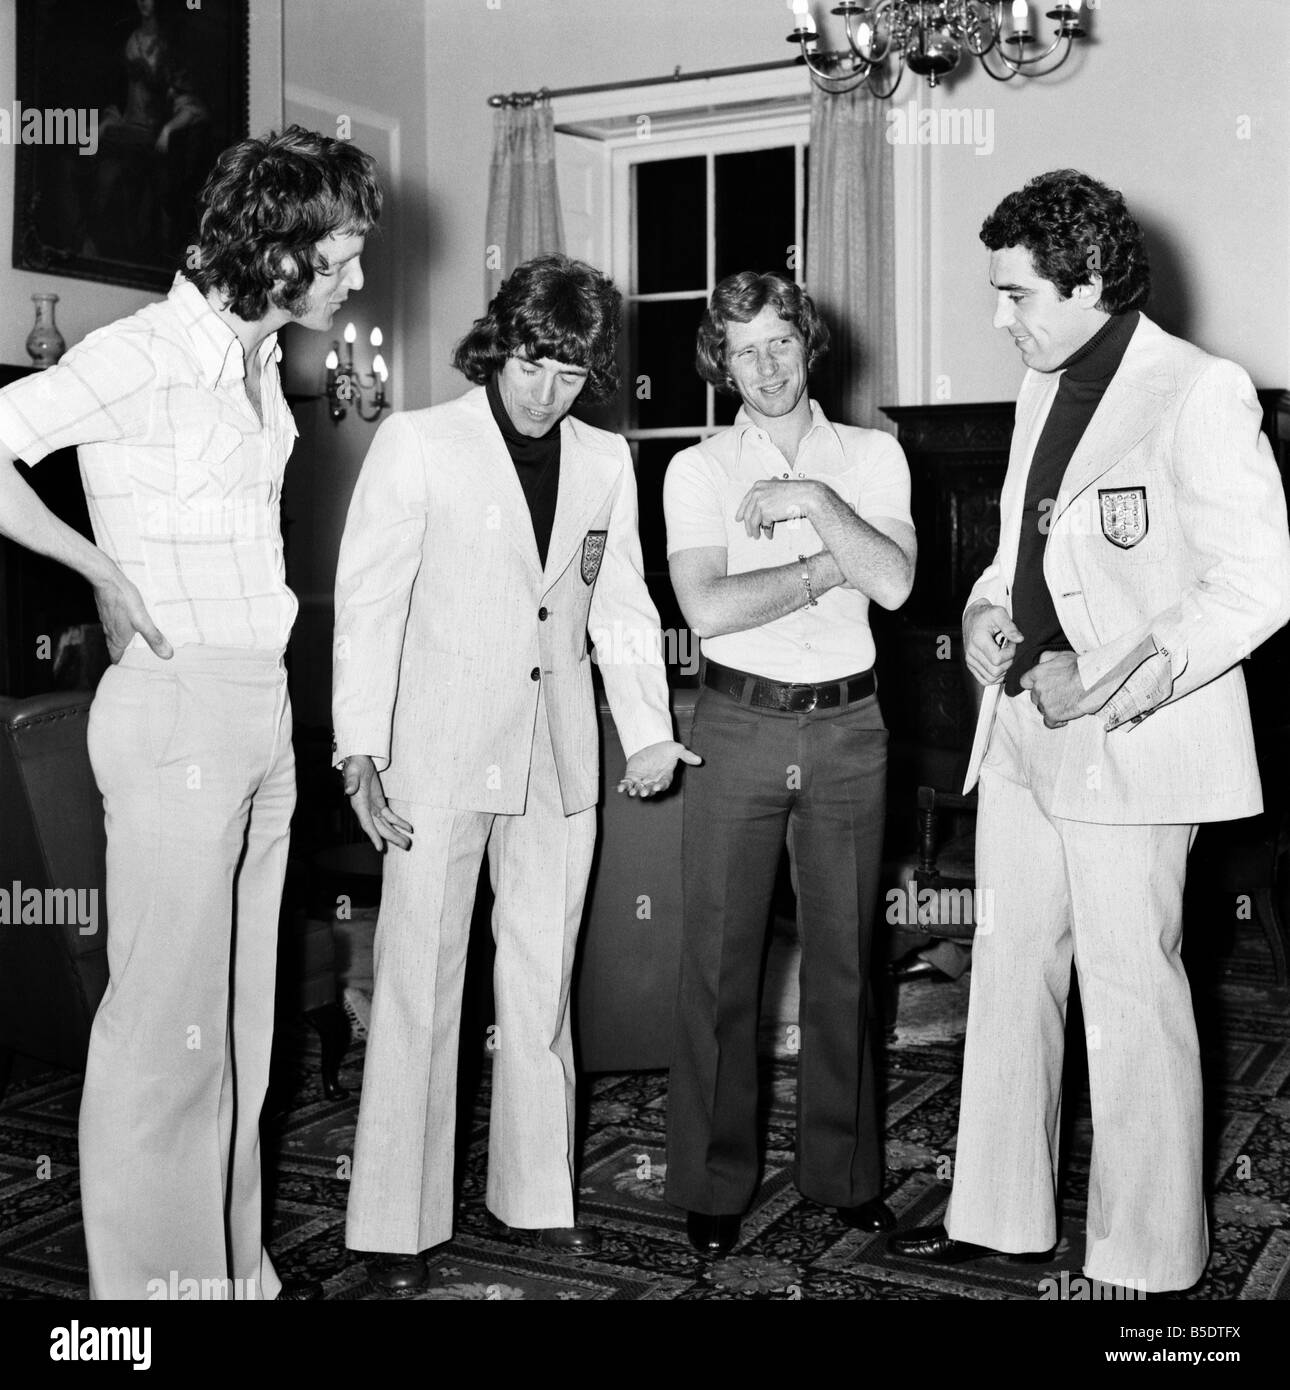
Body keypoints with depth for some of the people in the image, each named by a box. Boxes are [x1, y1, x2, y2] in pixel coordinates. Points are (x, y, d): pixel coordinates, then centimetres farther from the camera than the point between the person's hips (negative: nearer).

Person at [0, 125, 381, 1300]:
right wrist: (102, 568, -14)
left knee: (240, 1016, 14)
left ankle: (233, 1268, 25)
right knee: (166, 1021, -1)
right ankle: (147, 1278, 12)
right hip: (177, 707, -8)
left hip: (263, 710, 8)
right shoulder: (147, 353, -11)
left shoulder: (259, 360, 13)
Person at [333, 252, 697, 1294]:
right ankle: (397, 1222, 10)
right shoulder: (419, 442, -3)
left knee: (543, 982, 10)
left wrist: (649, 730, 9)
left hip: (560, 759, 4)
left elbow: (623, 604, 15)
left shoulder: (606, 460, 9)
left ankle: (537, 1192, 23)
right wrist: (360, 752, -12)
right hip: (440, 754, -4)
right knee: (420, 984, 0)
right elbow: (368, 599, -6)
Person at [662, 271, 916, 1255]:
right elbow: (707, 607, -11)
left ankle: (846, 1170, 22)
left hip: (848, 726, 1)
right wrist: (830, 563, -10)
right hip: (739, 725, -1)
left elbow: (895, 582, -7)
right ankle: (713, 1182, 15)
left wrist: (814, 500, -15)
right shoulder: (697, 471, 3)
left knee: (844, 956, 9)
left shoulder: (872, 456, 8)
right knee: (720, 961, 2)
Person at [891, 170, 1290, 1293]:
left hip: (1128, 743, -8)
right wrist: (987, 607, 5)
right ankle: (999, 1215, 28)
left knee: (1131, 1001, 1)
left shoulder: (1200, 393, -12)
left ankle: (1148, 1261, 17)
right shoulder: (1044, 388, 14)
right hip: (1021, 734, 8)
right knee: (1010, 975, 14)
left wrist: (1115, 685, -21)